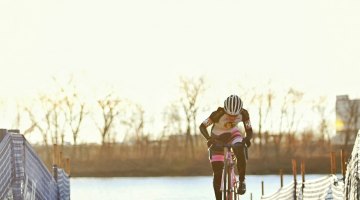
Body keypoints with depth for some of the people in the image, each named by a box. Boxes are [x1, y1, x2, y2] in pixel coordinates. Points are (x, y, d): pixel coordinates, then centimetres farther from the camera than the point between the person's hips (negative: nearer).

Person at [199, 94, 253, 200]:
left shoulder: (243, 114, -23)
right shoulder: (219, 113, -30)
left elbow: (249, 130, -14)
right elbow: (202, 126, -24)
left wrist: (247, 139, -37)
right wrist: (209, 138, -43)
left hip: (233, 134, 1)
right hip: (218, 138, -1)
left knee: (239, 149, -35)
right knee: (217, 173, -9)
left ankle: (242, 180, -22)